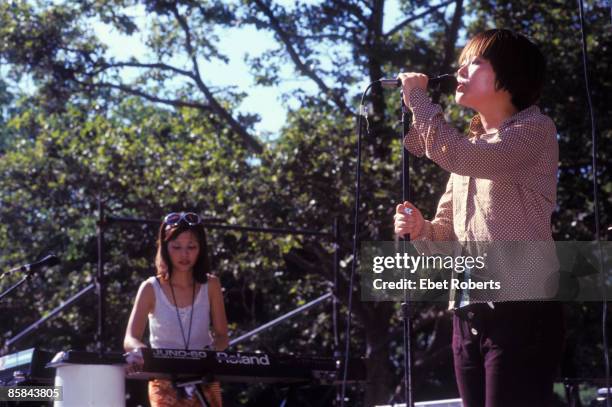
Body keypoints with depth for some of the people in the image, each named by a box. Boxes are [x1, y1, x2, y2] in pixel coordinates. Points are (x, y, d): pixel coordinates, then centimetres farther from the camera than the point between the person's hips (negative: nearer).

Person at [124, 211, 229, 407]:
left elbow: (222, 336, 3)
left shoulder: (210, 285, 0)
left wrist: (212, 350, -20)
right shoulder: (151, 289, -6)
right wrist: (140, 350, -38)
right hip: (165, 381, -2)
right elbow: (130, 339, -14)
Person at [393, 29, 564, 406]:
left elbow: (458, 156, -21)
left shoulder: (535, 129, -4)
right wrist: (421, 229, -5)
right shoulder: (471, 144, 20)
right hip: (468, 315, 7)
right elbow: (449, 230, 18)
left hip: (521, 311, -7)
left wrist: (418, 98, -8)